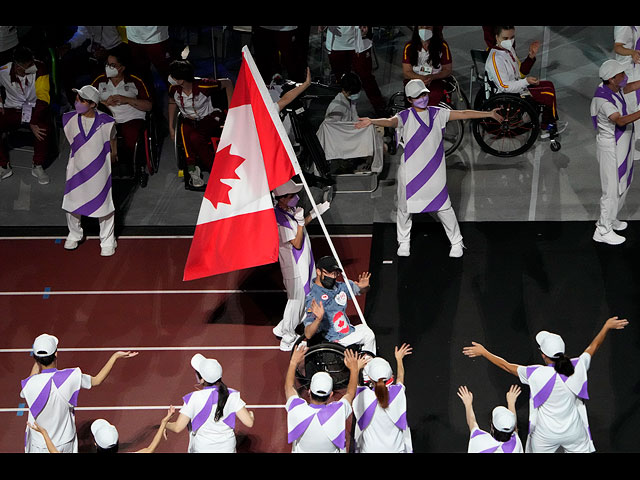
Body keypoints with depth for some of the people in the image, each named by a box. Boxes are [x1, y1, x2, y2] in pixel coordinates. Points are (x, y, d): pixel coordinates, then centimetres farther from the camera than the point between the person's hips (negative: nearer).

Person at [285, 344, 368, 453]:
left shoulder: (297, 410, -27)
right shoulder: (337, 412, -28)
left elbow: (289, 387, -5)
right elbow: (350, 393, -6)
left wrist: (293, 362, 7)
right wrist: (355, 369, 8)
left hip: (301, 450, 1)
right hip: (332, 451, 0)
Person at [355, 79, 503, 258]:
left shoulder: (437, 114, 7)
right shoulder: (405, 117, -4)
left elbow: (462, 114, 10)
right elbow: (390, 122, -24)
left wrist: (489, 114, 11)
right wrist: (372, 121, -45)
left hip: (435, 171, 2)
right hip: (410, 172, -2)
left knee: (444, 207, 5)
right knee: (405, 208, 7)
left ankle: (456, 242, 22)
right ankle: (404, 242, 30)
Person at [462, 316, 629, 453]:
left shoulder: (537, 374, -22)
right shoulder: (577, 367, -14)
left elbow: (507, 366, -10)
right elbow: (593, 346, 5)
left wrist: (483, 352, 2)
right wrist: (607, 327, 22)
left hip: (545, 435, -2)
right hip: (574, 432, 2)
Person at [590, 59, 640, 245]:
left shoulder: (615, 89, 0)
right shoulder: (603, 99, -28)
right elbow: (620, 120, -41)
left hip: (621, 145, 10)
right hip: (611, 148, -10)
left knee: (623, 184, 21)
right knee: (612, 189, -4)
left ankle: (610, 219, 36)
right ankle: (603, 230, 5)